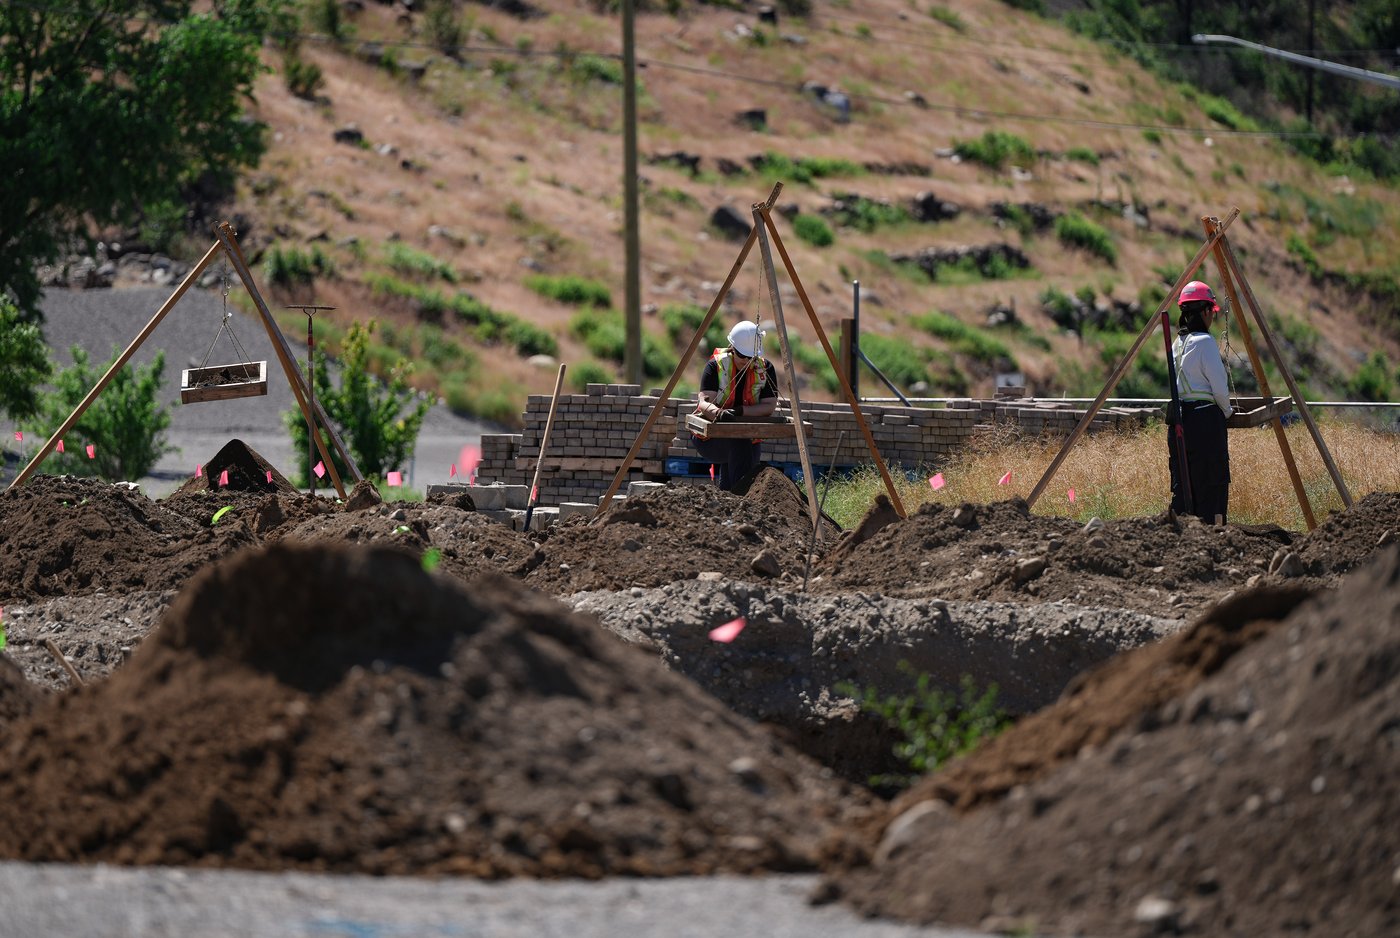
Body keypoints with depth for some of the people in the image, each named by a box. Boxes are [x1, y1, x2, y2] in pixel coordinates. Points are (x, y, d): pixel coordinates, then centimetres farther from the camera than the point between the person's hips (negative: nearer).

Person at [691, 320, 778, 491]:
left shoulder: (765, 368, -5)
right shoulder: (716, 365, -13)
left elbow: (769, 406, -10)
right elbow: (704, 402, -21)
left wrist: (740, 411, -27)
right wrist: (718, 413, -45)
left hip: (749, 436, 3)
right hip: (710, 437, -3)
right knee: (739, 444, -32)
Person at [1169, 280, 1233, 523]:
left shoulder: (1176, 343, 13)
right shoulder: (1204, 342, -10)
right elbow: (1219, 387, -10)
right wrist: (1227, 410, 10)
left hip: (1178, 419, 8)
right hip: (1205, 419, -8)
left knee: (1182, 487, 8)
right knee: (1210, 486, -5)